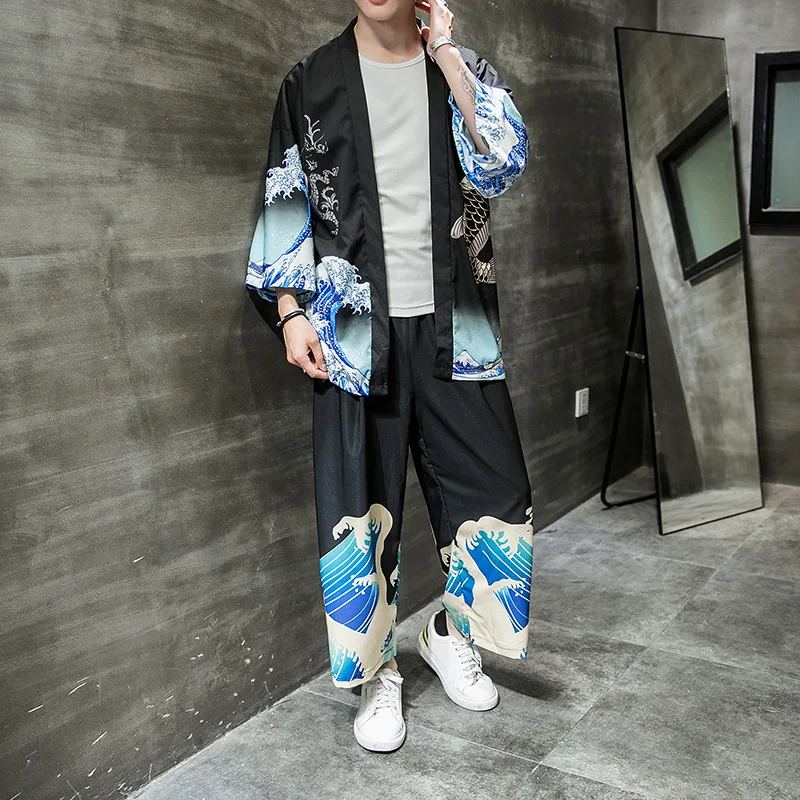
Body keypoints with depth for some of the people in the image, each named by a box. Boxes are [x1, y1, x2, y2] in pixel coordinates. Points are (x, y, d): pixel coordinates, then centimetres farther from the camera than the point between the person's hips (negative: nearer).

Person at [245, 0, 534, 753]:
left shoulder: (462, 66, 10)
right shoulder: (313, 80, 7)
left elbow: (502, 166, -7)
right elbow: (287, 203, 6)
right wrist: (292, 311, -4)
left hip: (453, 326, 2)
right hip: (355, 328, -1)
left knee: (497, 490, 3)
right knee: (360, 506, 1)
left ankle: (449, 632, 29)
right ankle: (378, 676, 20)